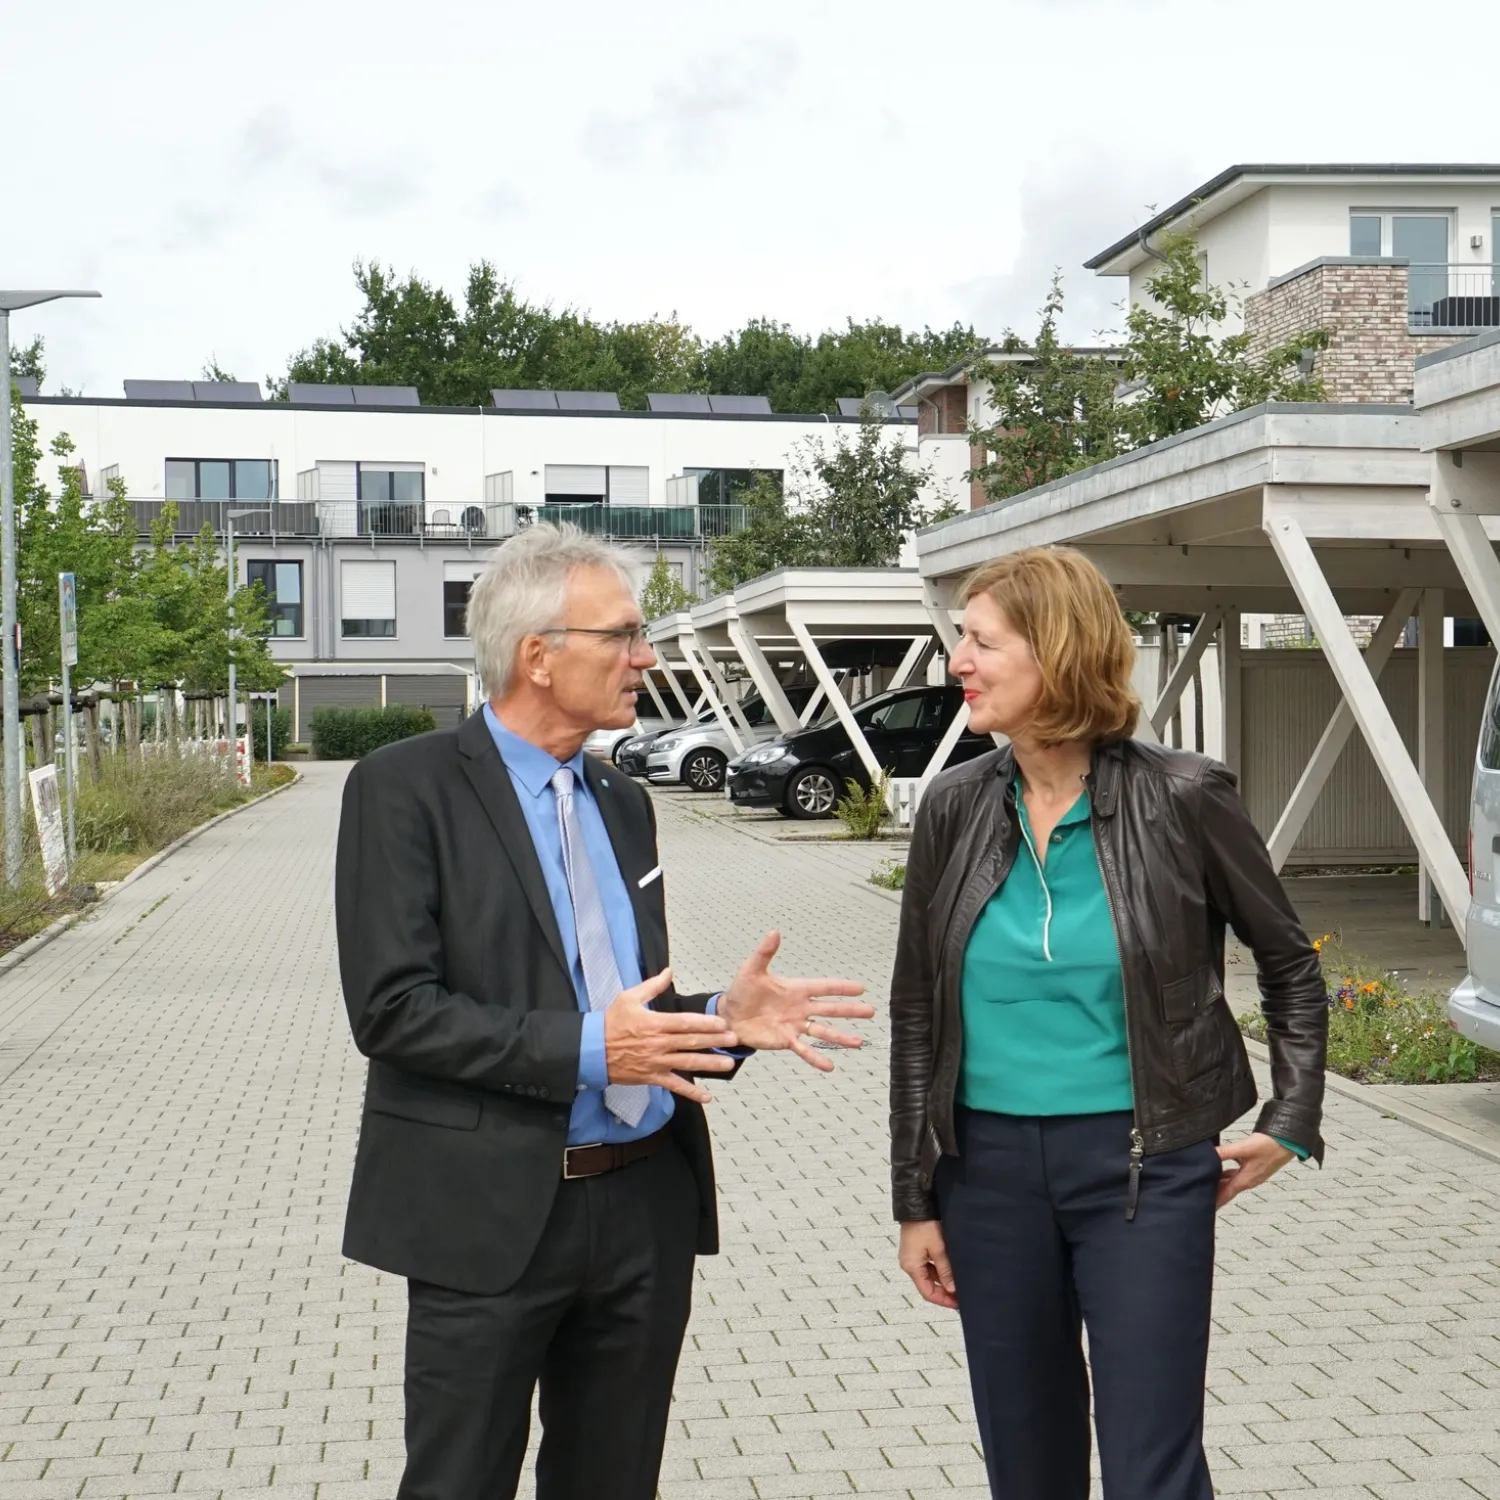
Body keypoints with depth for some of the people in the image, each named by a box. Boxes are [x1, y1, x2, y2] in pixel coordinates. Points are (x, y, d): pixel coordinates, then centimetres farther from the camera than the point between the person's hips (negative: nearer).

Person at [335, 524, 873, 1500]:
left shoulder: (623, 802, 12)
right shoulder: (406, 788, -9)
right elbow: (391, 1008, -16)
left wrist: (722, 1019, -4)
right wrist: (585, 1048, -22)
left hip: (645, 1207, 6)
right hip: (491, 1216, -6)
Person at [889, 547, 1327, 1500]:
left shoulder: (1181, 800, -9)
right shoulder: (955, 809, 0)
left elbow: (1291, 965, 5)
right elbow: (917, 1013, 6)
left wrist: (1291, 1123, 0)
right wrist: (916, 1200, 6)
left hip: (1142, 1170, -3)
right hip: (989, 1166, 4)